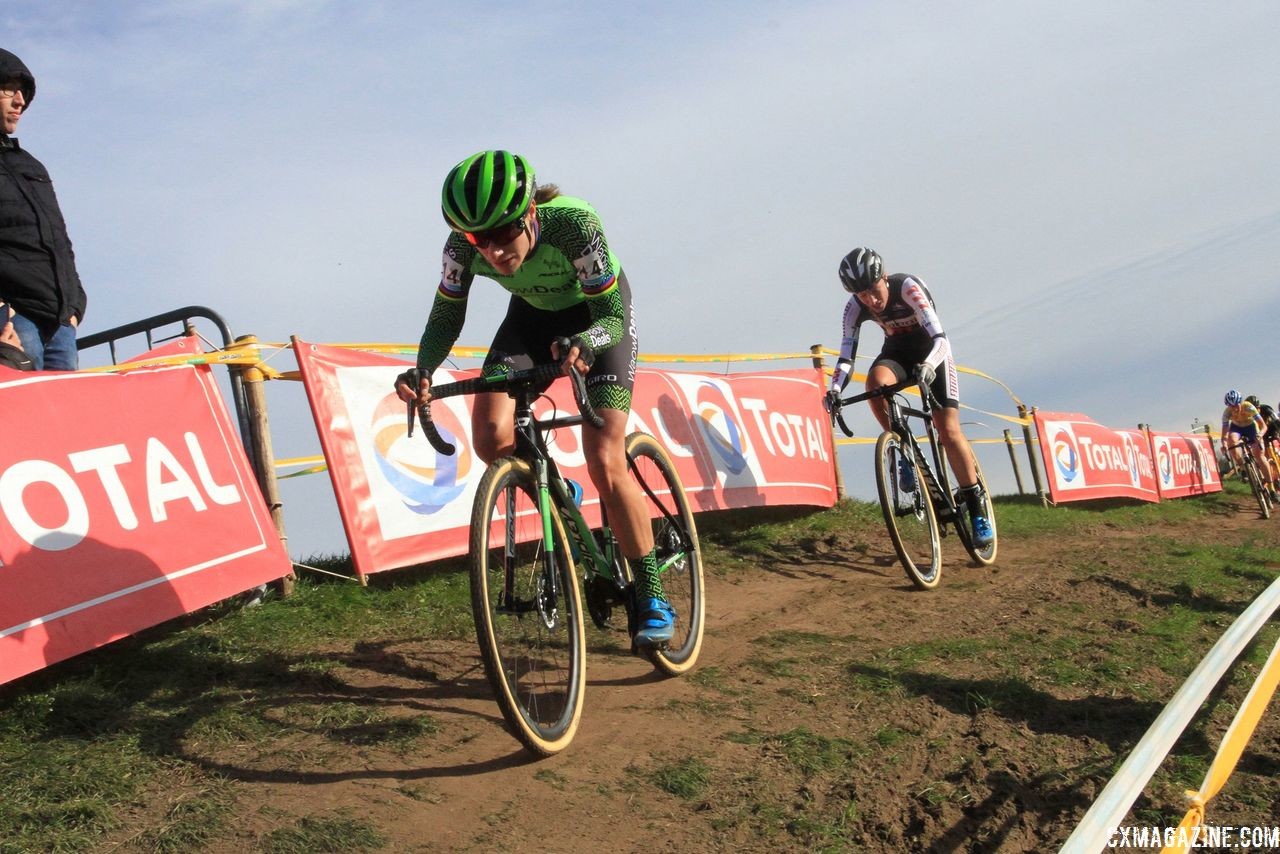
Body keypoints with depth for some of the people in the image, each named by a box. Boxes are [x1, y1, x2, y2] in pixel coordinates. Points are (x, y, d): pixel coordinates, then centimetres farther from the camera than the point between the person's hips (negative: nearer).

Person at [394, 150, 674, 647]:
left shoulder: (573, 224, -37)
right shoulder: (463, 245, -26)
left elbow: (612, 316, -33)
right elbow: (446, 316, -14)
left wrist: (582, 343, -55)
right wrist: (423, 371, -34)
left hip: (599, 315, -4)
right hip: (533, 314, 4)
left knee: (604, 463, -17)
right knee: (491, 438, -21)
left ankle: (652, 598, -2)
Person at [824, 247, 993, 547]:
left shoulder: (908, 288, -29)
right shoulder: (855, 307, -17)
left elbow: (939, 338, -36)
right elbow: (847, 355, -18)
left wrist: (928, 365, -56)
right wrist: (834, 390, -36)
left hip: (932, 351, -3)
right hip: (897, 351, 3)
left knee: (948, 430, -15)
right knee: (875, 382, -34)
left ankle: (977, 508, -3)